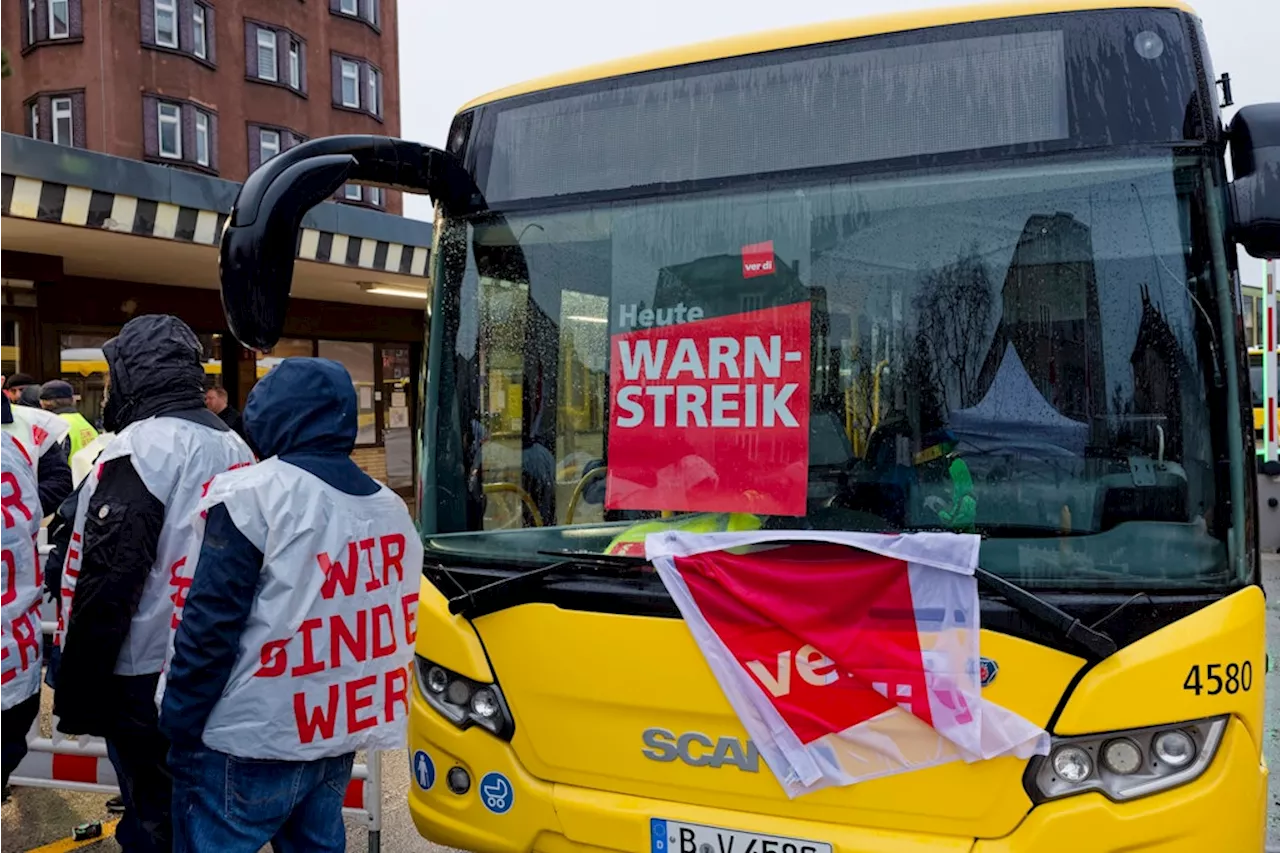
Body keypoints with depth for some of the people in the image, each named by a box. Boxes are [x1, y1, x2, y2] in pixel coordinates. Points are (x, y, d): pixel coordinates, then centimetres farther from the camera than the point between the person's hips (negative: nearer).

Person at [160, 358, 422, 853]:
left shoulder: (251, 495, -12)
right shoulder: (391, 508, 9)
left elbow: (209, 625, -15)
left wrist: (180, 732, -7)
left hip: (249, 748, -6)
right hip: (336, 739, 7)